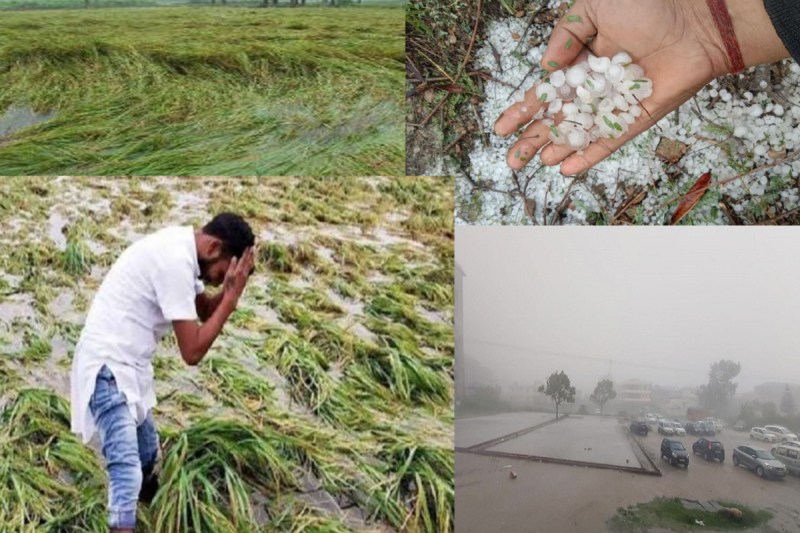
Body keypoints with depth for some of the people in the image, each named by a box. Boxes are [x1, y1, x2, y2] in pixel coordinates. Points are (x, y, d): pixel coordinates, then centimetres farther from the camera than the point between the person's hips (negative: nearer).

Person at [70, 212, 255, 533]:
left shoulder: (182, 246, 4)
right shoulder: (176, 262, -25)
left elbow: (206, 311, 14)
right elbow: (192, 352, -23)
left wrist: (229, 289, -6)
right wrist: (232, 296, -19)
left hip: (128, 365, 10)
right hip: (109, 367, -10)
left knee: (147, 452, 29)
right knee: (127, 470, -18)